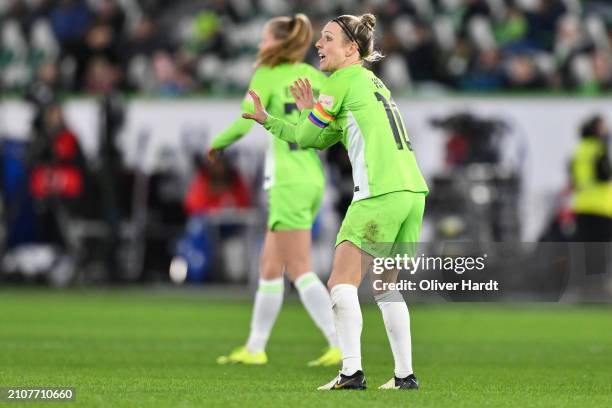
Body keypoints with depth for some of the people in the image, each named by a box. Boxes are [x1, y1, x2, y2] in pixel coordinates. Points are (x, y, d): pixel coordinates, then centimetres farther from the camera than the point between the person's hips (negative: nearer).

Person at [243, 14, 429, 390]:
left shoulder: (344, 80, -2)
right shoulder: (373, 82, 24)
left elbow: (306, 136, 5)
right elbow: (318, 139, 27)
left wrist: (308, 110, 25)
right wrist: (267, 121, 29)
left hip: (379, 194, -9)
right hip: (413, 190, 9)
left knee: (342, 282, -7)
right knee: (386, 288, 17)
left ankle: (352, 371, -16)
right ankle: (405, 374, 14)